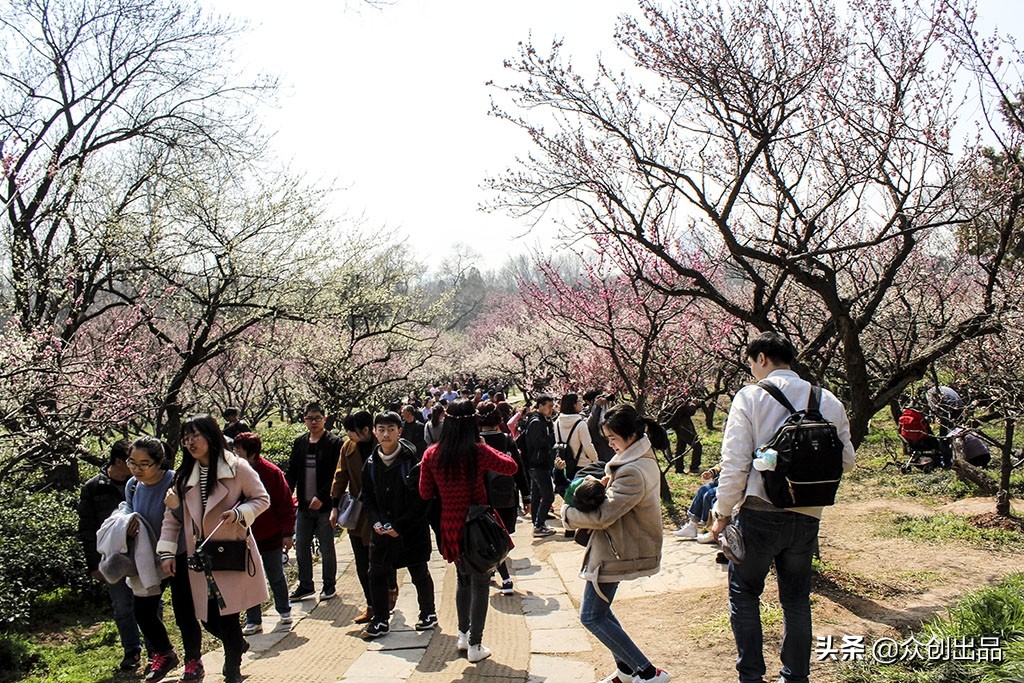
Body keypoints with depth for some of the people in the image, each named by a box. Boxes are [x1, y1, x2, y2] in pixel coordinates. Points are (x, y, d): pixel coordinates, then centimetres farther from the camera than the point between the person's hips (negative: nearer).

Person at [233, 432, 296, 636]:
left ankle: (284, 610, 35)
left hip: (271, 536, -2)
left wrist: (288, 533, -11)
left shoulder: (271, 472, -13)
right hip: (244, 538, 2)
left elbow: (286, 504, -10)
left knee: (276, 577, 14)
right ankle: (253, 621, 19)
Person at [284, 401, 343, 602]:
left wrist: (322, 497, -19)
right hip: (304, 504, 5)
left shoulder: (334, 443, -7)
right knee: (301, 548, 11)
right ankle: (305, 586, 24)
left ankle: (329, 585, 21)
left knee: (327, 548, 7)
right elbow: (291, 472, 11)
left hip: (325, 505, -5)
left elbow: (336, 475, -12)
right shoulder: (299, 443, 9)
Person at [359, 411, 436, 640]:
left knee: (419, 574, 10)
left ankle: (428, 614, 29)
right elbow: (367, 498, 9)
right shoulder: (371, 464, 3)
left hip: (412, 530, -4)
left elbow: (420, 499, -13)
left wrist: (399, 526, -16)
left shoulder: (411, 460, -13)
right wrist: (376, 522, -8)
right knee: (377, 574, 4)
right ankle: (380, 621, 18)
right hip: (382, 531, 4)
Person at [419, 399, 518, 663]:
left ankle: (463, 634, 32)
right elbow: (511, 467, -4)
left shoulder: (431, 454, -7)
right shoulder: (478, 451, -17)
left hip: (450, 527, 4)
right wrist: (492, 451, 10)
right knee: (479, 583, 8)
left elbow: (425, 493, 0)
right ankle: (475, 645, 12)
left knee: (462, 578, 24)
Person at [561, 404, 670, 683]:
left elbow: (602, 516, -26)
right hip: (622, 545, 10)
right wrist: (606, 483, -7)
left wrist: (567, 513, -10)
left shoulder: (633, 472, -27)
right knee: (599, 609, 19)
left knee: (591, 616, -1)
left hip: (617, 552, -10)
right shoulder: (644, 457, 5)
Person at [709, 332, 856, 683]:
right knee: (796, 599, 18)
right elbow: (846, 460, 8)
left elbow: (735, 463, -12)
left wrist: (722, 511, -2)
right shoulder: (828, 401, 2)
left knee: (744, 594, 12)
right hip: (807, 518, 4)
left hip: (760, 513, -4)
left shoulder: (750, 396, -9)